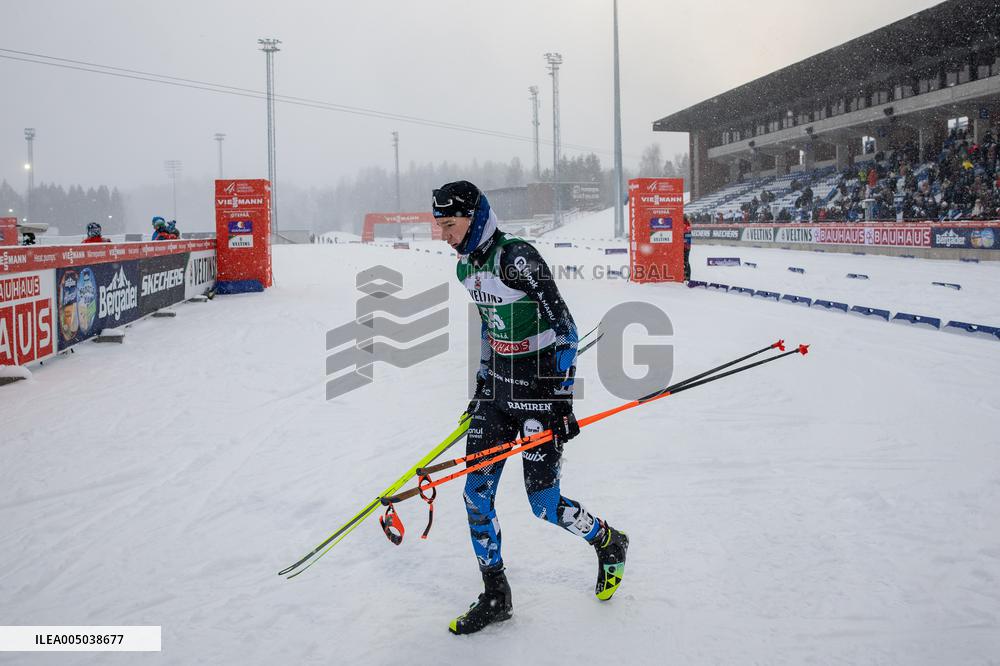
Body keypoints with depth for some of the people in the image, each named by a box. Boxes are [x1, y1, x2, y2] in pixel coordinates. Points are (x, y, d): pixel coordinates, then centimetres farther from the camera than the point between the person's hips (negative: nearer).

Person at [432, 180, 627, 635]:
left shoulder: (517, 258, -20)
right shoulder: (467, 268, 7)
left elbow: (564, 327, -19)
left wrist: (561, 397, -20)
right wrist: (482, 384, 22)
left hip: (540, 388, -8)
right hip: (498, 387, 8)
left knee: (544, 503, -4)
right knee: (476, 493, 2)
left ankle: (609, 544, 26)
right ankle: (495, 597, 16)